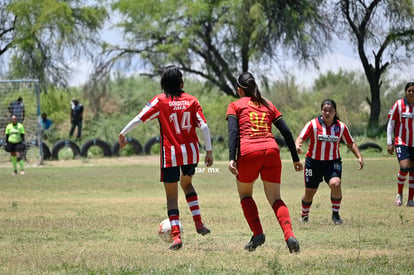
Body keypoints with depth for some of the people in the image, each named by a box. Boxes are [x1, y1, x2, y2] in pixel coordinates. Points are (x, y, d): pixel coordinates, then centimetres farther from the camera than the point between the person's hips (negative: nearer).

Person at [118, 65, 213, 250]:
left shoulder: (160, 101, -5)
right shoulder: (191, 100, 2)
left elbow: (139, 119, -8)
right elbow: (203, 126, -3)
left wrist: (122, 134, 4)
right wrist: (209, 151, 2)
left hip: (170, 154, -3)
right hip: (191, 152, 3)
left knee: (172, 195, 5)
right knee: (186, 183, 29)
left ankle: (176, 235, -7)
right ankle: (198, 223, 17)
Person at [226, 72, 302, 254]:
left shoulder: (235, 106, 12)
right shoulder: (268, 105, 23)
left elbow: (233, 132, -4)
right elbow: (286, 132, 17)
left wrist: (231, 158, -15)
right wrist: (295, 159, 20)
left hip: (248, 152, -3)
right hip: (271, 150, 3)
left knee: (245, 194, 19)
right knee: (275, 198, 5)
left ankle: (257, 234, 4)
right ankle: (289, 236, -18)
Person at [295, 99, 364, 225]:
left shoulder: (341, 127, 0)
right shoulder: (313, 124, -7)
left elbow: (351, 143, 10)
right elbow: (301, 138, -14)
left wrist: (359, 157, -2)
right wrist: (297, 146, -37)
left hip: (333, 162, 1)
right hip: (313, 161, -1)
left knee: (335, 184, -26)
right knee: (309, 192, 4)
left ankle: (335, 214, -8)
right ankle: (304, 215, 33)